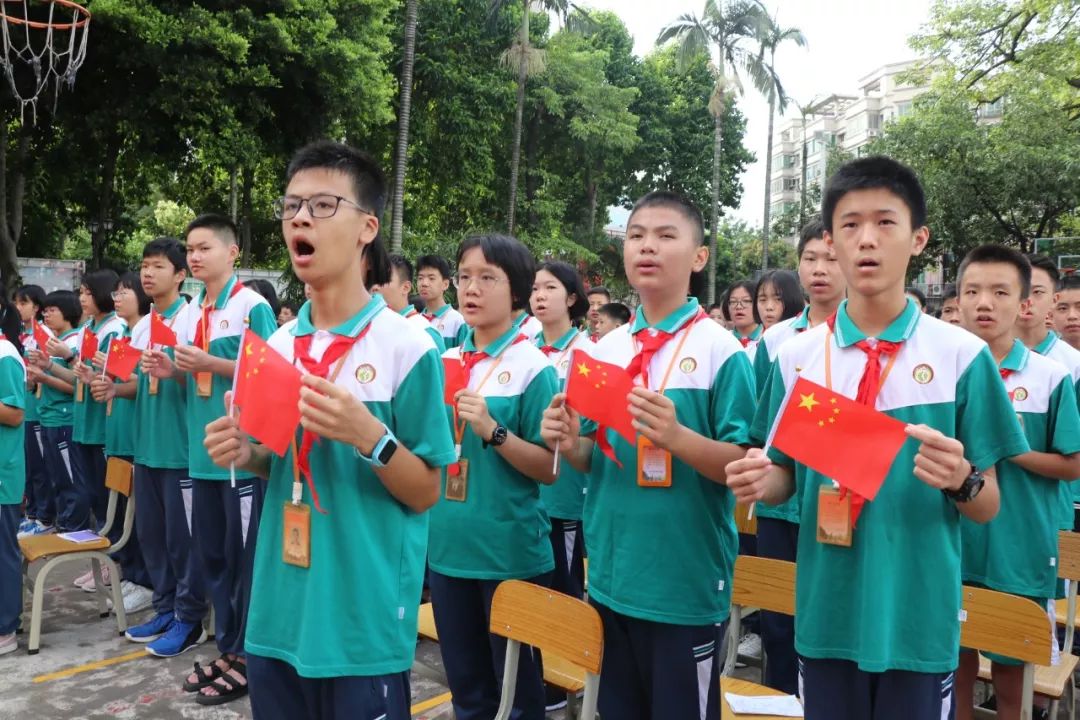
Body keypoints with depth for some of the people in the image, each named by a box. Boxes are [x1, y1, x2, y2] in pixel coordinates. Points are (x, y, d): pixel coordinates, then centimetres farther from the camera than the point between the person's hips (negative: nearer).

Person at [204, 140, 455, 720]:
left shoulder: (407, 346, -13)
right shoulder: (276, 345, 4)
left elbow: (425, 493, -9)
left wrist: (368, 435, -25)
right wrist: (244, 454, -5)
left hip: (363, 620, -5)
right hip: (277, 612, 5)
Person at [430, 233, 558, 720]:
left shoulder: (533, 366, -10)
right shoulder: (444, 362, 6)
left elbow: (551, 469, -12)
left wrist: (492, 430, -23)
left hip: (510, 551, -5)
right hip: (447, 546, 5)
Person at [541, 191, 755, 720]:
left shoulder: (720, 349, -10)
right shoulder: (604, 350, 5)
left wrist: (678, 438, -29)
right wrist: (570, 443, -10)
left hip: (687, 582, -5)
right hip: (610, 575, 5)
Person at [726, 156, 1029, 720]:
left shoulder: (962, 355, -7)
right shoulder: (796, 355, -1)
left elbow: (988, 506, -2)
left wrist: (960, 480, -23)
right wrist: (761, 482, -15)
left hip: (919, 619, -1)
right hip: (825, 616, 2)